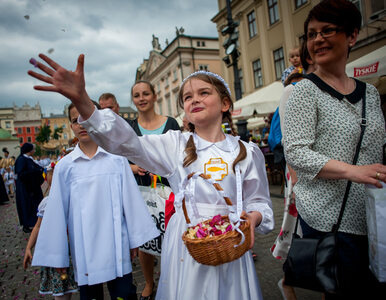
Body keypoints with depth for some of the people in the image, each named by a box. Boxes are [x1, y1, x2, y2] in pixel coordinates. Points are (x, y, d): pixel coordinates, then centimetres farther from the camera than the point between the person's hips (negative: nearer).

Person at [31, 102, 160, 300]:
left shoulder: (117, 158, -4)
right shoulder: (64, 166, -1)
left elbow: (130, 200, 1)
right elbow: (57, 210, 3)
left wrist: (135, 240, 5)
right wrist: (57, 255, 7)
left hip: (117, 245, -1)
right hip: (84, 249, 1)